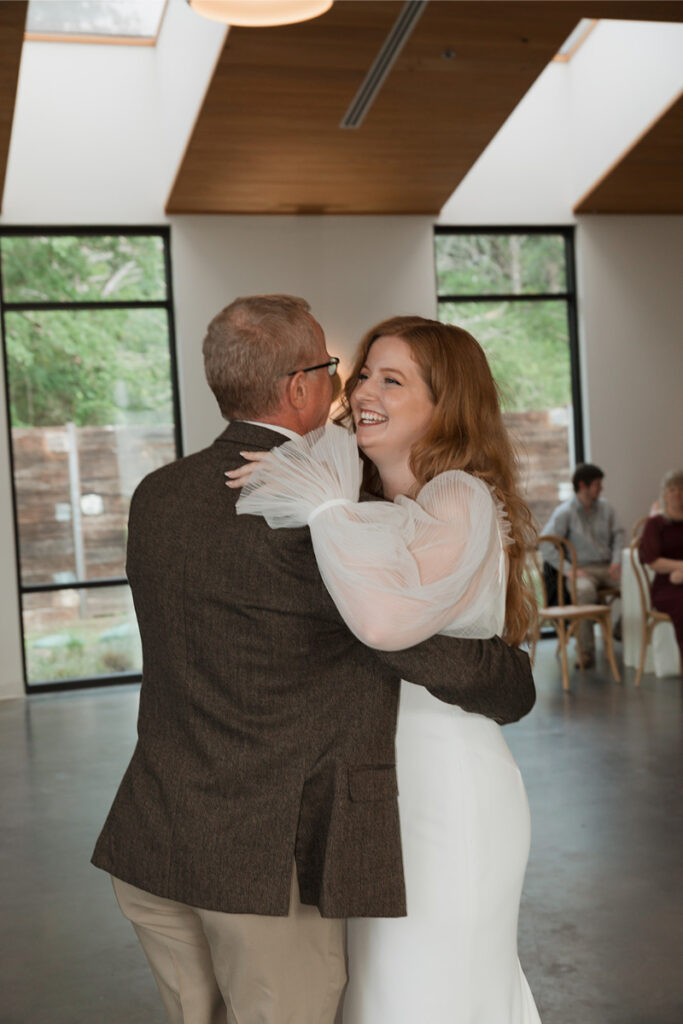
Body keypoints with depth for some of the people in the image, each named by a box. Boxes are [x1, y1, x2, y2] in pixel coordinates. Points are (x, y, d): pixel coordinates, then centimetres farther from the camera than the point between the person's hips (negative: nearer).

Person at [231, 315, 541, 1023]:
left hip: (444, 787, -8)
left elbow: (387, 618, -35)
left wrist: (324, 504, -25)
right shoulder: (374, 509, 12)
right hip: (382, 784, 9)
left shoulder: (462, 499, -17)